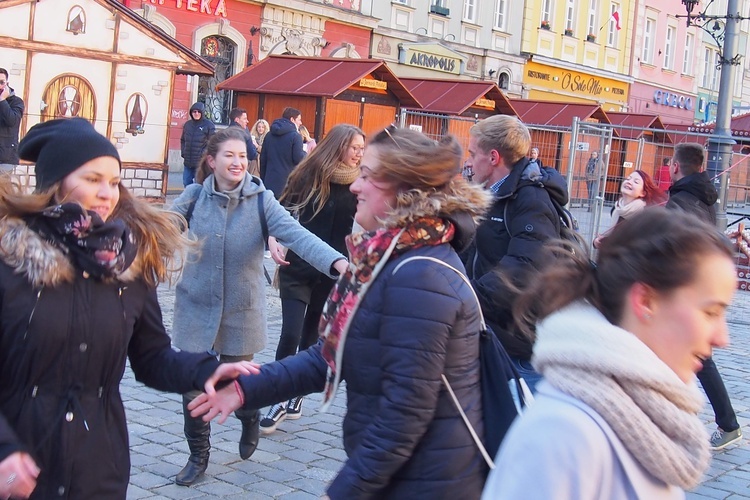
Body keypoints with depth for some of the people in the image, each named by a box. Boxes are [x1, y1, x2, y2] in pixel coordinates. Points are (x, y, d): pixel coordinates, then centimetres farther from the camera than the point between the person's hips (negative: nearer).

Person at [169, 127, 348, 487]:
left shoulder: (261, 201, -12)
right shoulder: (194, 196, -6)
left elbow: (296, 234, -24)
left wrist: (336, 261, -40)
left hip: (241, 313, -1)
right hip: (196, 309, 1)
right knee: (193, 387, 6)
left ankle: (250, 419, 47)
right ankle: (198, 455, 31)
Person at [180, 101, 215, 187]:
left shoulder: (209, 125, -6)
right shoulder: (187, 124, 12)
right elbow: (183, 140, 22)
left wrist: (204, 155, -14)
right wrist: (183, 153, 9)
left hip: (201, 163, -6)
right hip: (188, 162, 6)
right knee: (186, 182, 11)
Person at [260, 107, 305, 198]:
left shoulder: (269, 135, 11)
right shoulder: (295, 136, -9)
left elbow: (263, 158, 12)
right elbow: (298, 159, -13)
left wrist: (263, 179, 19)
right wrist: (305, 153, 8)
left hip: (269, 180, 6)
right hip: (287, 181, -6)